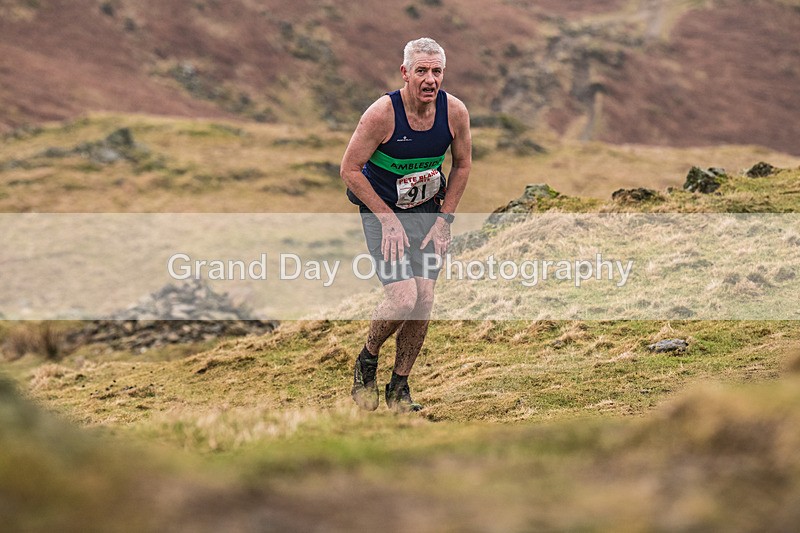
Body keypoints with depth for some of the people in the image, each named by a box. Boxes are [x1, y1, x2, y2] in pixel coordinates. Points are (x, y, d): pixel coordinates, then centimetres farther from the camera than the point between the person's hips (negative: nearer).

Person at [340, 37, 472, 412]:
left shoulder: (455, 112, -12)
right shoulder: (382, 113, -24)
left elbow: (462, 165, 5)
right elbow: (350, 169, -15)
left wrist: (444, 219, -1)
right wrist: (388, 220, -16)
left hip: (428, 209, 4)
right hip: (381, 210, -4)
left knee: (424, 299, -3)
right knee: (403, 298, -19)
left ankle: (399, 387, 15)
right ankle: (367, 360, 11)